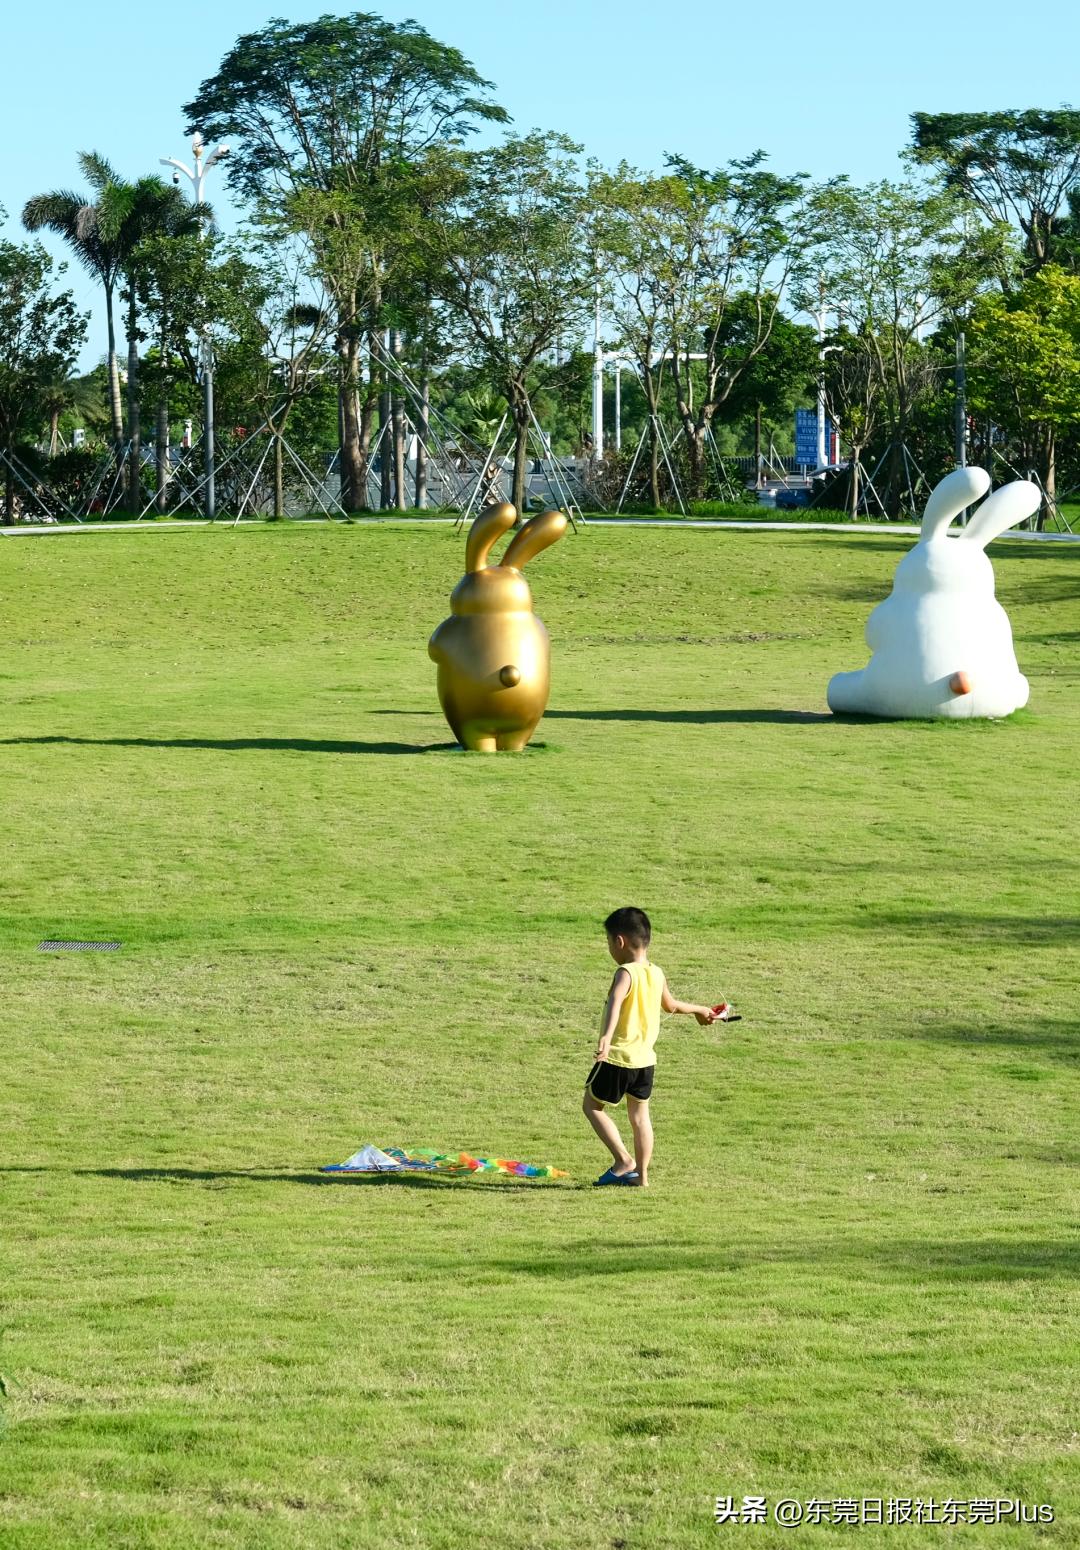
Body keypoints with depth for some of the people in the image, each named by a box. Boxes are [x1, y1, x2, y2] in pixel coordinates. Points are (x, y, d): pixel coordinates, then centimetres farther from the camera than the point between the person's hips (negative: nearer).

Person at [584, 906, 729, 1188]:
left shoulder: (626, 973, -16)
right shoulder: (657, 974, 8)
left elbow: (615, 1004, -36)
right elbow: (670, 1005, 27)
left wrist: (606, 1037, -51)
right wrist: (700, 1010, 47)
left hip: (617, 1058, -8)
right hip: (645, 1058, 8)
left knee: (592, 1105, 7)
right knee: (639, 1115, 15)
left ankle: (624, 1160, -2)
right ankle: (641, 1175, 16)